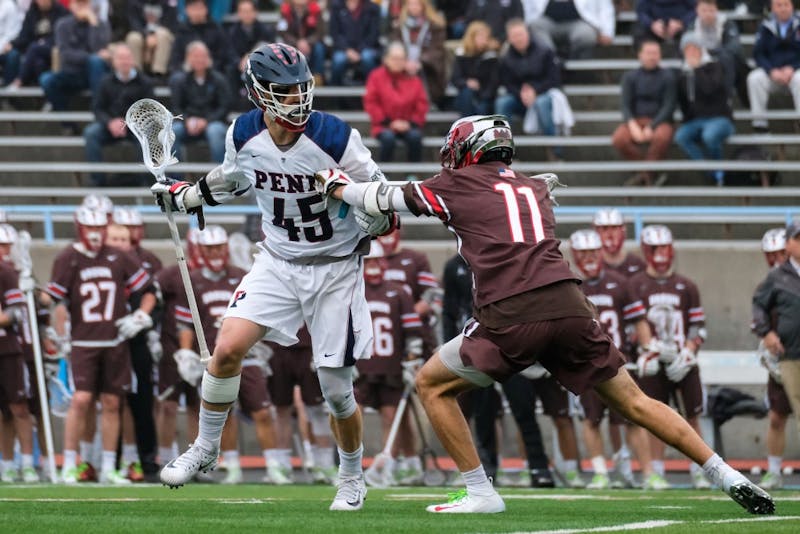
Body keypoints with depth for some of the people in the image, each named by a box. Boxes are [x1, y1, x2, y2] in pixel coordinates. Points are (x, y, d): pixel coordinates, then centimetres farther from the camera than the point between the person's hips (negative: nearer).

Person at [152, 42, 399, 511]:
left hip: (335, 267, -3)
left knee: (336, 389, 0)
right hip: (278, 261, 3)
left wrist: (371, 224, -31)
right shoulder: (245, 134, -10)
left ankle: (353, 480, 25)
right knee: (229, 348, -14)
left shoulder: (335, 138, -22)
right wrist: (186, 196, 14)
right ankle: (206, 449, 8)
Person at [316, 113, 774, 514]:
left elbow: (383, 200, 22)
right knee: (633, 401, 11)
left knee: (432, 385, 14)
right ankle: (728, 476, 2)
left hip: (512, 317, -5)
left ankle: (480, 492, 6)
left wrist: (336, 185, 39)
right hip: (569, 306, 5)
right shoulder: (535, 187, 26)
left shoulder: (459, 185, 13)